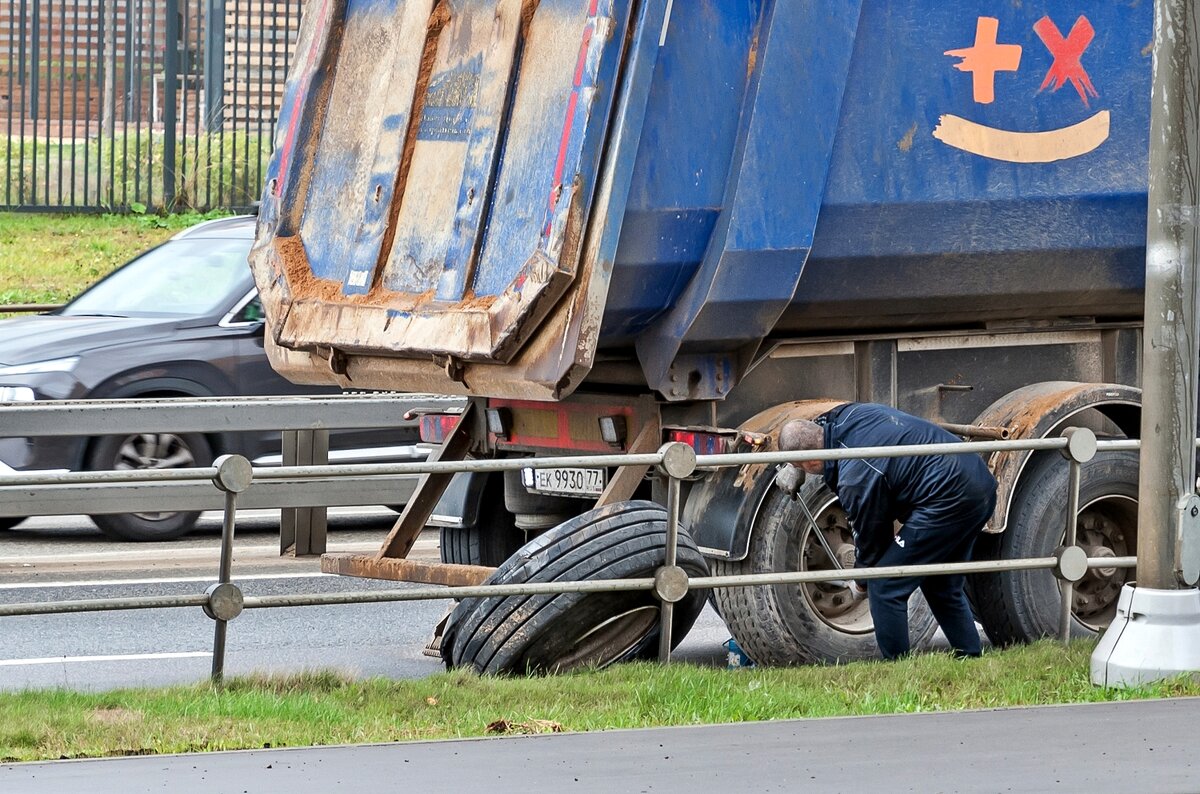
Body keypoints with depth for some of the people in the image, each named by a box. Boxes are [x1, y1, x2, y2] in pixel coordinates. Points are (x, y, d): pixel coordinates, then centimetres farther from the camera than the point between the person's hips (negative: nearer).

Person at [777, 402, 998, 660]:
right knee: (942, 587, 25)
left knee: (885, 587, -3)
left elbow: (871, 535, -3)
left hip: (947, 500, -10)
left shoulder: (855, 478, -19)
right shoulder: (846, 415, 5)